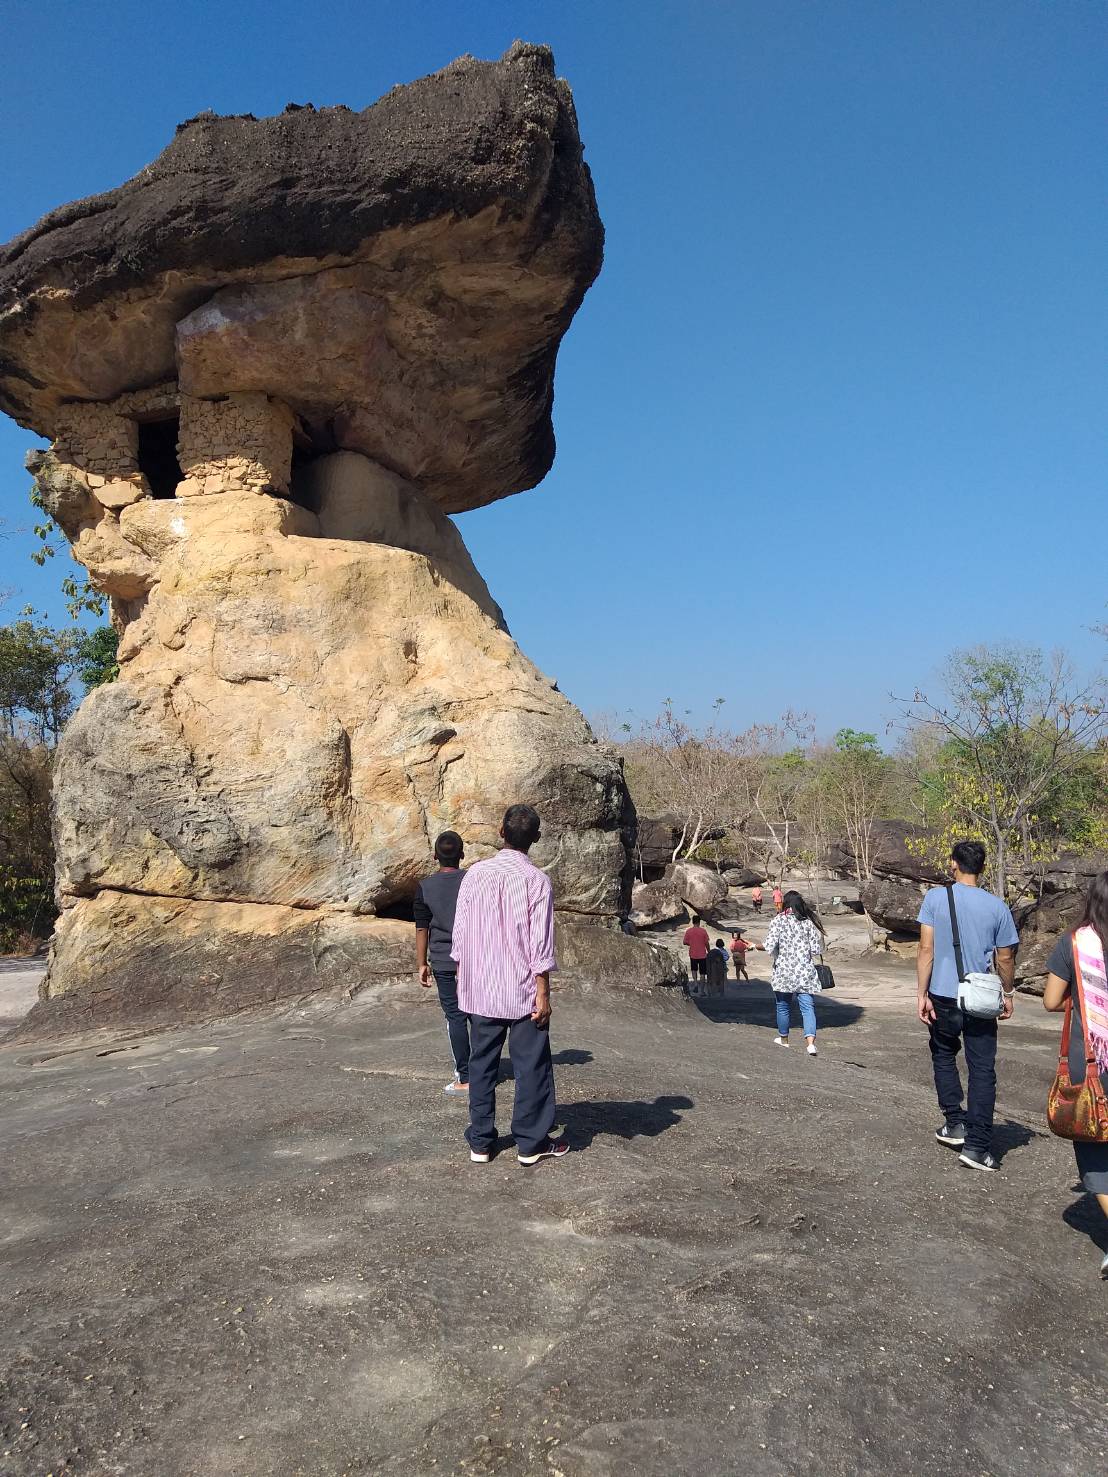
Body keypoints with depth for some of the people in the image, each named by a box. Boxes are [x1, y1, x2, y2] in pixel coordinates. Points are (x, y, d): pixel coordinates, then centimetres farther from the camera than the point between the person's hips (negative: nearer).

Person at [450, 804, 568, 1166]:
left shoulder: (474, 874, -1)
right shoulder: (536, 880, -11)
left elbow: (460, 932, 4)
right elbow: (540, 944, -12)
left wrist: (462, 974, 16)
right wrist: (543, 993, -6)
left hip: (479, 990, 4)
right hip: (523, 991, -4)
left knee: (482, 1064, 13)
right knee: (531, 1066, 8)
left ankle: (480, 1142, 20)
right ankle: (531, 1143, 15)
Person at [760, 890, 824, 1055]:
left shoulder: (778, 921, -7)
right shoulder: (808, 922, 1)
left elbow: (769, 947, -13)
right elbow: (816, 950, 0)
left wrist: (757, 946, 6)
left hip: (783, 971, -1)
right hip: (805, 971, 1)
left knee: (783, 1005, 15)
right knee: (807, 1006, -1)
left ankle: (783, 1038, 31)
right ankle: (811, 1043, -16)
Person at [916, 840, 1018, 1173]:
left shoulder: (936, 897, -7)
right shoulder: (997, 907, -2)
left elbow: (926, 949, -9)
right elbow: (1005, 958, 4)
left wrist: (922, 994, -4)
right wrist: (1008, 994, 19)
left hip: (943, 997, 0)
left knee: (944, 1057, 23)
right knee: (982, 1071, 6)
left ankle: (954, 1121, 20)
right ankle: (977, 1145, 4)